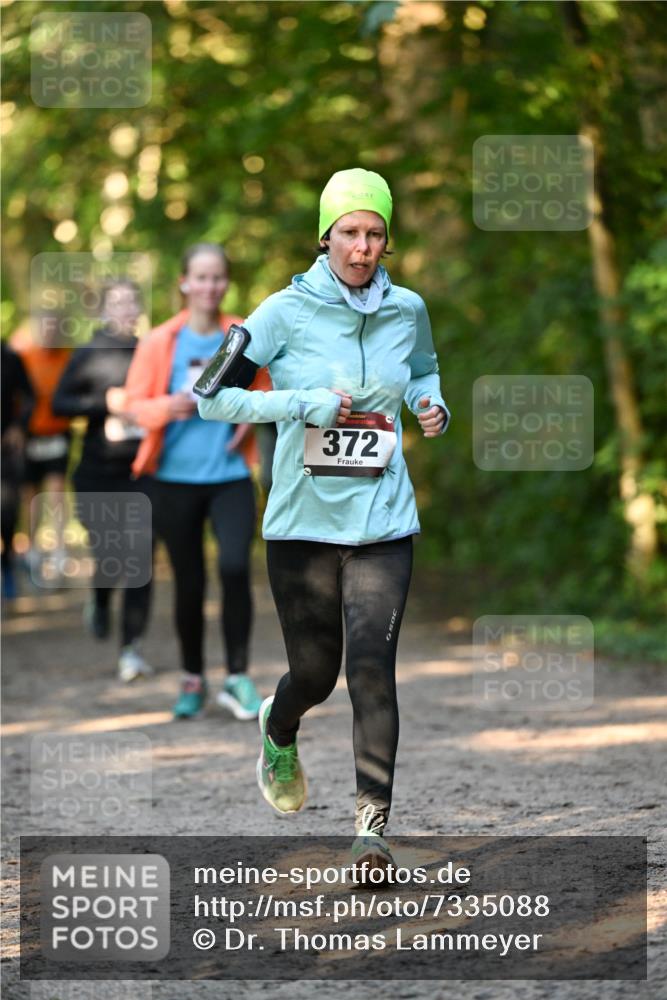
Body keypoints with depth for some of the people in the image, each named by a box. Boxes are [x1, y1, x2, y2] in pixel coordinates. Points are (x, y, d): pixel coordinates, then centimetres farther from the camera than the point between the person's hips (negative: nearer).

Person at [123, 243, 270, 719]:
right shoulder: (159, 343, -2)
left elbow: (262, 390, 17)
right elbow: (135, 404, 2)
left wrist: (250, 415, -3)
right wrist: (169, 407, -18)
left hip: (230, 475, 0)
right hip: (175, 478, 0)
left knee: (235, 567, -18)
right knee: (189, 583, 6)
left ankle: (238, 677, -5)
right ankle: (193, 679, 25)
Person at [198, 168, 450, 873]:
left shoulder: (407, 310, 4)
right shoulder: (288, 311, -7)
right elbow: (209, 396, -8)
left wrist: (431, 405, 5)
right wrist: (301, 403, -17)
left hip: (382, 523, 1)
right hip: (303, 521, -1)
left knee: (372, 666, -11)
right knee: (314, 671, 9)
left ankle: (373, 822, -7)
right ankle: (278, 732, 45)